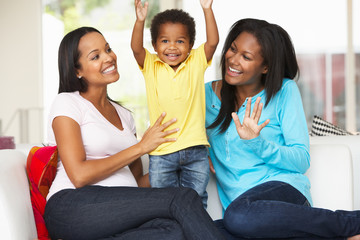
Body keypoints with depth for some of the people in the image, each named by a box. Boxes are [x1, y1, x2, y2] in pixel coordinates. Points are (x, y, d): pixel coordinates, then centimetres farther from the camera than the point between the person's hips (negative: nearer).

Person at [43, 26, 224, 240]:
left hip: (121, 215, 6)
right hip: (73, 206, -6)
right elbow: (79, 176, -9)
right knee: (183, 198, -27)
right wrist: (141, 147, -4)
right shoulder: (67, 103, 4)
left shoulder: (123, 115, 25)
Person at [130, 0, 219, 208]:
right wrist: (140, 21, -31)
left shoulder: (196, 62, 2)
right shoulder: (151, 66, 1)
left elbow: (213, 42, -10)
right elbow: (136, 48, -15)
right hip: (162, 152, 0)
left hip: (195, 150, 0)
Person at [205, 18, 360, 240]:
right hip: (238, 202, 4)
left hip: (282, 188, -4)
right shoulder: (208, 94, 13)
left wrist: (256, 142, -18)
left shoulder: (284, 91, 3)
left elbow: (302, 161, -3)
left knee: (239, 216, -40)